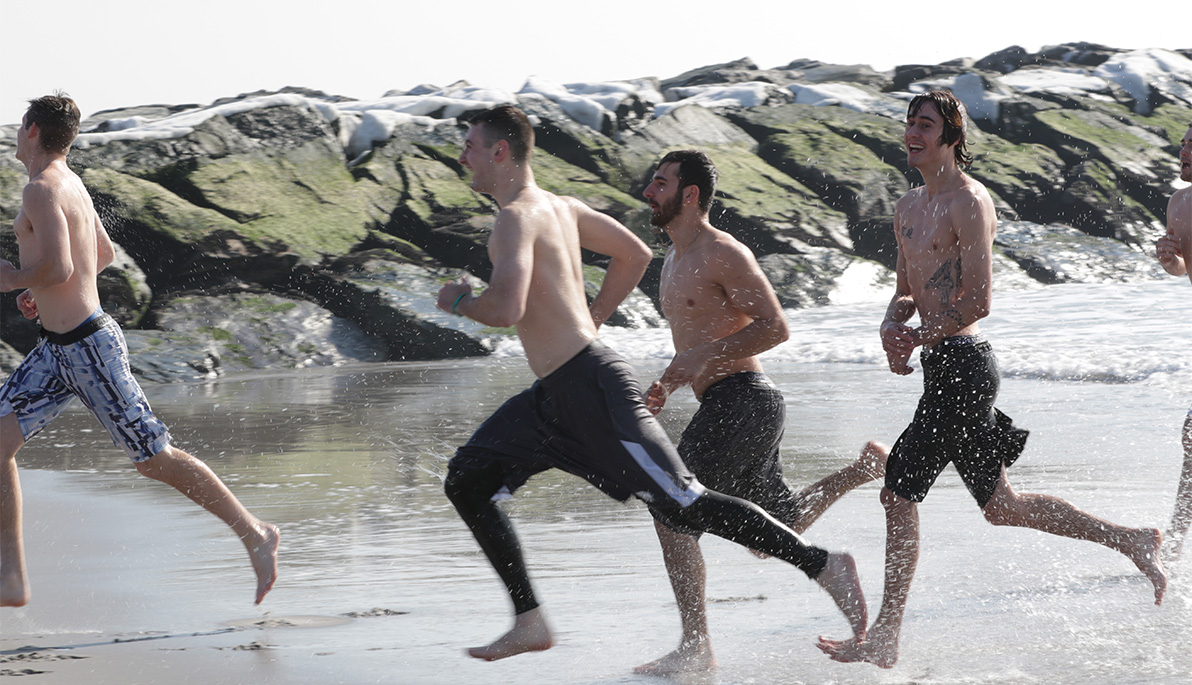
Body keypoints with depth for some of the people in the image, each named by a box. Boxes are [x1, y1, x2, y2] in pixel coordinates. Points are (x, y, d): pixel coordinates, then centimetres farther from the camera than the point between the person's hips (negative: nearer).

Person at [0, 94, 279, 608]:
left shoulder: (42, 189, -17)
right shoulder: (70, 183, 13)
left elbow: (59, 269, -29)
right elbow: (104, 254, 28)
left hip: (88, 348, -10)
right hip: (57, 350, 10)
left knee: (155, 459, -2)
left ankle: (254, 534, 11)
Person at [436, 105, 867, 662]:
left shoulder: (517, 217, -14)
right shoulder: (558, 206, 16)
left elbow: (506, 309, -29)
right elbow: (634, 254, 25)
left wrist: (458, 302, -8)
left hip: (590, 388, -11)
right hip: (556, 396, 11)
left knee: (683, 503, -9)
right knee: (466, 482, 9)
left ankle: (824, 565, -3)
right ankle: (529, 622, 7)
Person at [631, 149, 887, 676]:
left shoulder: (724, 254, -11)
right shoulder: (674, 261, 18)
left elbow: (775, 328, -17)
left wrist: (707, 354, -22)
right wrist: (668, 383, 14)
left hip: (744, 400, -10)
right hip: (725, 406, 10)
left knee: (672, 510, -15)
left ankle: (696, 647, -13)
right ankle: (865, 466, 29)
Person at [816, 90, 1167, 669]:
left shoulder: (968, 202, -11)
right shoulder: (908, 207, 18)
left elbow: (977, 301, -17)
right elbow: (907, 291, 23)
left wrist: (918, 338, -12)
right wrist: (893, 324, 1)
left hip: (961, 364, -10)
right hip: (944, 367, 10)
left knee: (900, 491, -10)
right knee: (1000, 507, 14)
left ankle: (883, 640, -6)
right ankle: (1128, 541, 24)